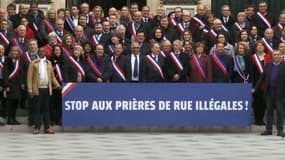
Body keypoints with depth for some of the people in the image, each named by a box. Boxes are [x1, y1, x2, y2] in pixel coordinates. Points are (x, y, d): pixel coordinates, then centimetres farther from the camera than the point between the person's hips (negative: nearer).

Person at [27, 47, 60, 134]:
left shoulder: (49, 63, 16)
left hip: (47, 89, 3)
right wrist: (30, 90, -8)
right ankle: (37, 127, 3)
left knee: (46, 109, 5)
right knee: (37, 109, -1)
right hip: (37, 89, -3)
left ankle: (47, 127, 7)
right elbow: (29, 77, -1)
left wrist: (57, 85, 3)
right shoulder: (33, 63, 3)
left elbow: (52, 76, 17)